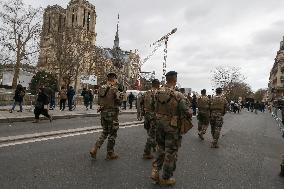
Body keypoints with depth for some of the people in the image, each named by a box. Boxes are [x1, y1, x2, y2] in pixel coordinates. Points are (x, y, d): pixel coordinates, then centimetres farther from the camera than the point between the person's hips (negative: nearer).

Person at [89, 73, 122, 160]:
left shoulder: (101, 88, 7)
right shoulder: (114, 89, -15)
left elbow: (99, 101, 11)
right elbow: (119, 100, -12)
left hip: (103, 113, 7)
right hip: (112, 113, -7)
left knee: (105, 132, 22)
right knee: (112, 134, 8)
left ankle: (95, 149, 12)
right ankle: (110, 154, 19)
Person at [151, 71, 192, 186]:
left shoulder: (158, 93, -4)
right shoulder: (178, 96, -21)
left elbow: (156, 109, 5)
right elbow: (186, 112, -17)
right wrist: (189, 122, 2)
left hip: (160, 125, 5)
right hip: (173, 127, -5)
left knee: (161, 148, 24)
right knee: (171, 152, 10)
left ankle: (155, 171, 22)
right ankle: (166, 178, 23)